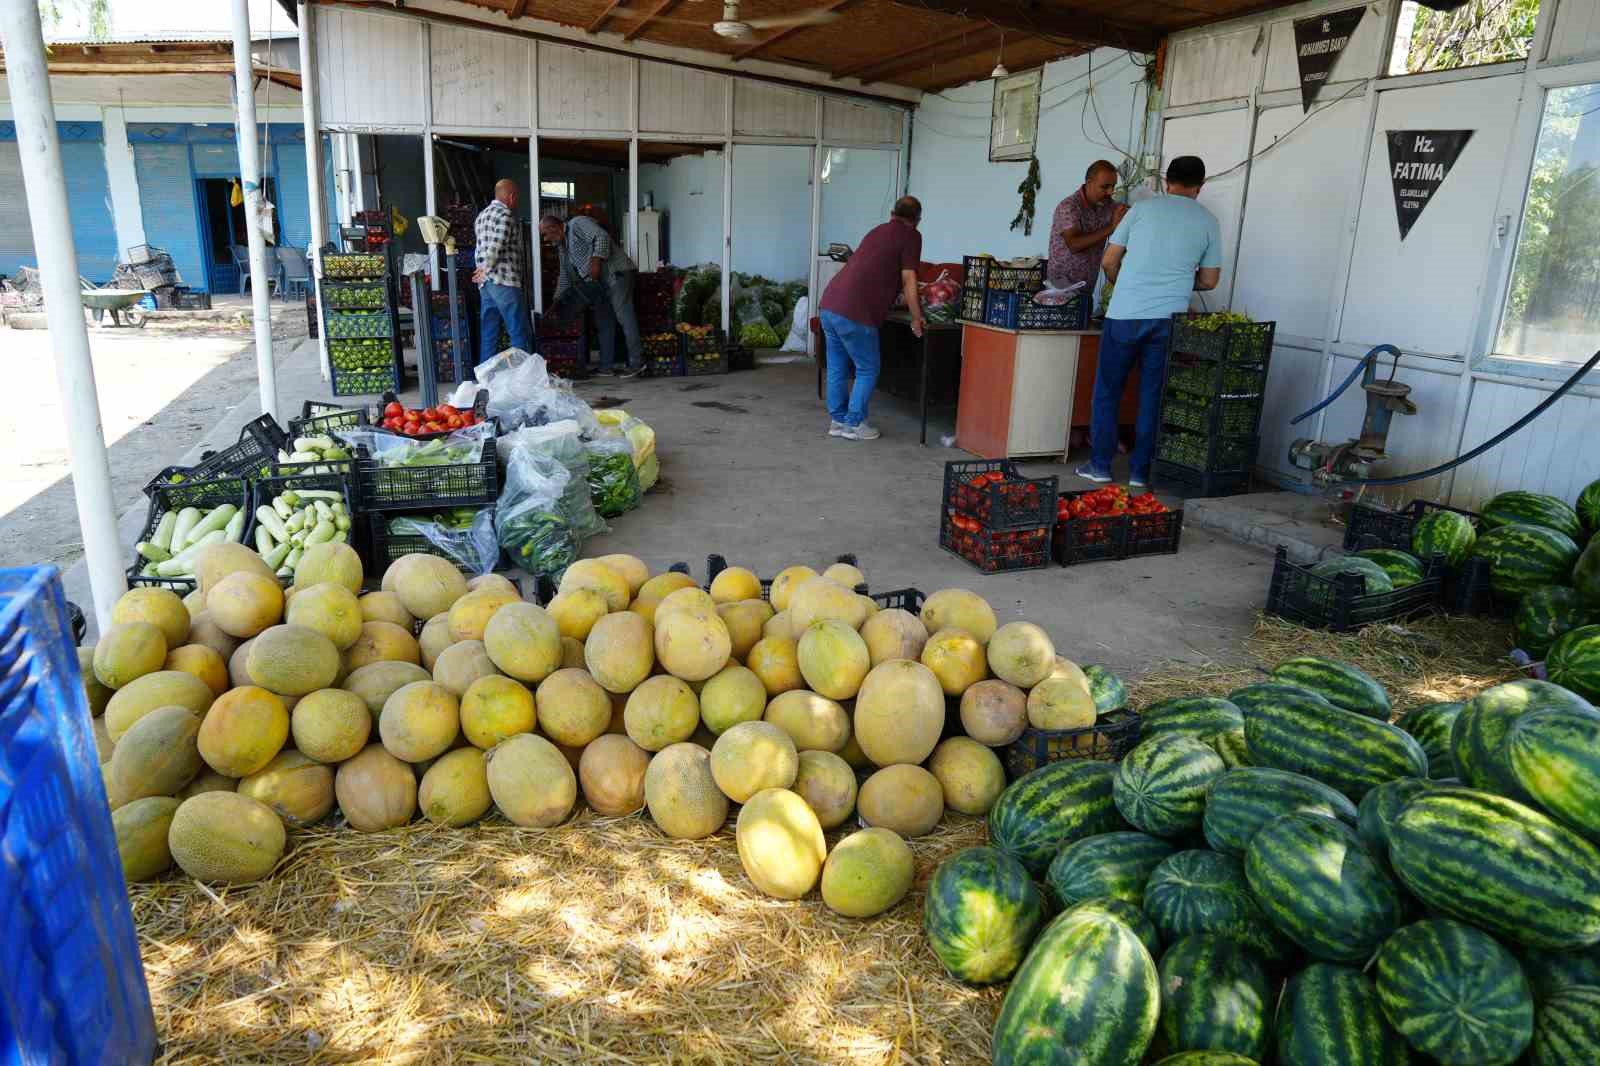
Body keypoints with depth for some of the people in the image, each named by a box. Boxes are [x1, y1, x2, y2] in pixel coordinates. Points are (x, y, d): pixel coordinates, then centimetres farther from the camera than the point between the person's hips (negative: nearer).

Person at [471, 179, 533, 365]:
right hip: (505, 281, -9)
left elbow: (479, 249, 18)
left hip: (485, 284, 9)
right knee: (520, 334, -6)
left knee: (488, 334, 9)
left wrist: (483, 270, 13)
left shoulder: (482, 215, 21)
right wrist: (486, 269, -7)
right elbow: (495, 247, -18)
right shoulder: (505, 215, -9)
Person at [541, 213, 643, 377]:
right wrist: (557, 302, 24)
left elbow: (602, 237, -17)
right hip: (599, 283, 10)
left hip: (616, 273, -10)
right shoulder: (563, 246, 24)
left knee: (624, 316, -14)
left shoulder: (578, 224, -3)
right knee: (604, 322, 8)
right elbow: (565, 276, 29)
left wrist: (596, 262, -23)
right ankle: (606, 366, 10)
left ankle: (637, 362, -16)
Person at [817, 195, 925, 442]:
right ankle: (854, 424, 7)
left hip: (829, 305, 8)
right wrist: (916, 319, 3)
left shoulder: (877, 231, 25)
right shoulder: (911, 236, 2)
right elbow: (908, 280, -5)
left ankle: (838, 421, 23)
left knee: (836, 367, 15)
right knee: (867, 370, 5)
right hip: (854, 313, -8)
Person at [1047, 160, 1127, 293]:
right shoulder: (1068, 207, -15)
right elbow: (1074, 245, -29)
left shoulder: (1109, 205, 4)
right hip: (1065, 281, -6)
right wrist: (1111, 227, -30)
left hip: (1094, 281, 6)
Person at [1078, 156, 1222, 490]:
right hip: (1169, 320, 1)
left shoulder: (1143, 208, 5)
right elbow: (1209, 281, 11)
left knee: (1107, 391, 9)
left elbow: (1109, 263, 6)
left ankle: (1100, 465, 11)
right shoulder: (1208, 222, 8)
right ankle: (1140, 471, 11)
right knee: (1153, 396, 8)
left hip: (1125, 314, -1)